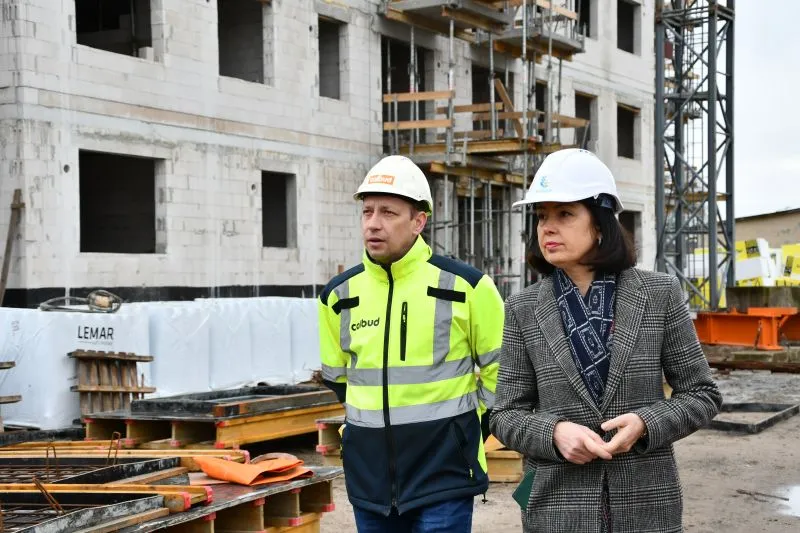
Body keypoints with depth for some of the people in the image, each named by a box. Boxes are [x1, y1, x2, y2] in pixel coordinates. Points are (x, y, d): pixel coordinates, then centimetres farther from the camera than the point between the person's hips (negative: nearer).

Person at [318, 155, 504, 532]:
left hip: (443, 474, -4)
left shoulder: (465, 286, -7)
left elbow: (500, 368, 4)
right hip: (369, 477, 4)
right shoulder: (339, 295, 3)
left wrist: (469, 429, 6)